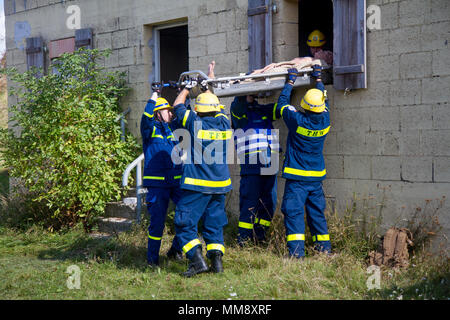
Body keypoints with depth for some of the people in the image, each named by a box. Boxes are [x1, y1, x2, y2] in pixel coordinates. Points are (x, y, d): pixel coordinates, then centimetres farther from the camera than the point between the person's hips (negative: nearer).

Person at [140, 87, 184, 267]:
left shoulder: (173, 128, 15)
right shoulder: (150, 129, -1)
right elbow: (146, 116, -20)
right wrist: (155, 95, -17)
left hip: (177, 181, 5)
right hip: (157, 183, -5)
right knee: (157, 221, -4)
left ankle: (176, 249, 13)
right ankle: (152, 257, 10)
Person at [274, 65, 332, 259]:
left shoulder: (297, 120, -17)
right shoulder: (325, 121, -5)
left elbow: (282, 104, 1)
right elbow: (324, 99, 17)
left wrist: (290, 81, 12)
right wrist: (318, 79, 29)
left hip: (297, 177, -5)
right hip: (317, 176, 5)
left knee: (294, 213, -5)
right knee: (317, 214, 13)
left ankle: (296, 253, -12)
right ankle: (325, 250, 17)